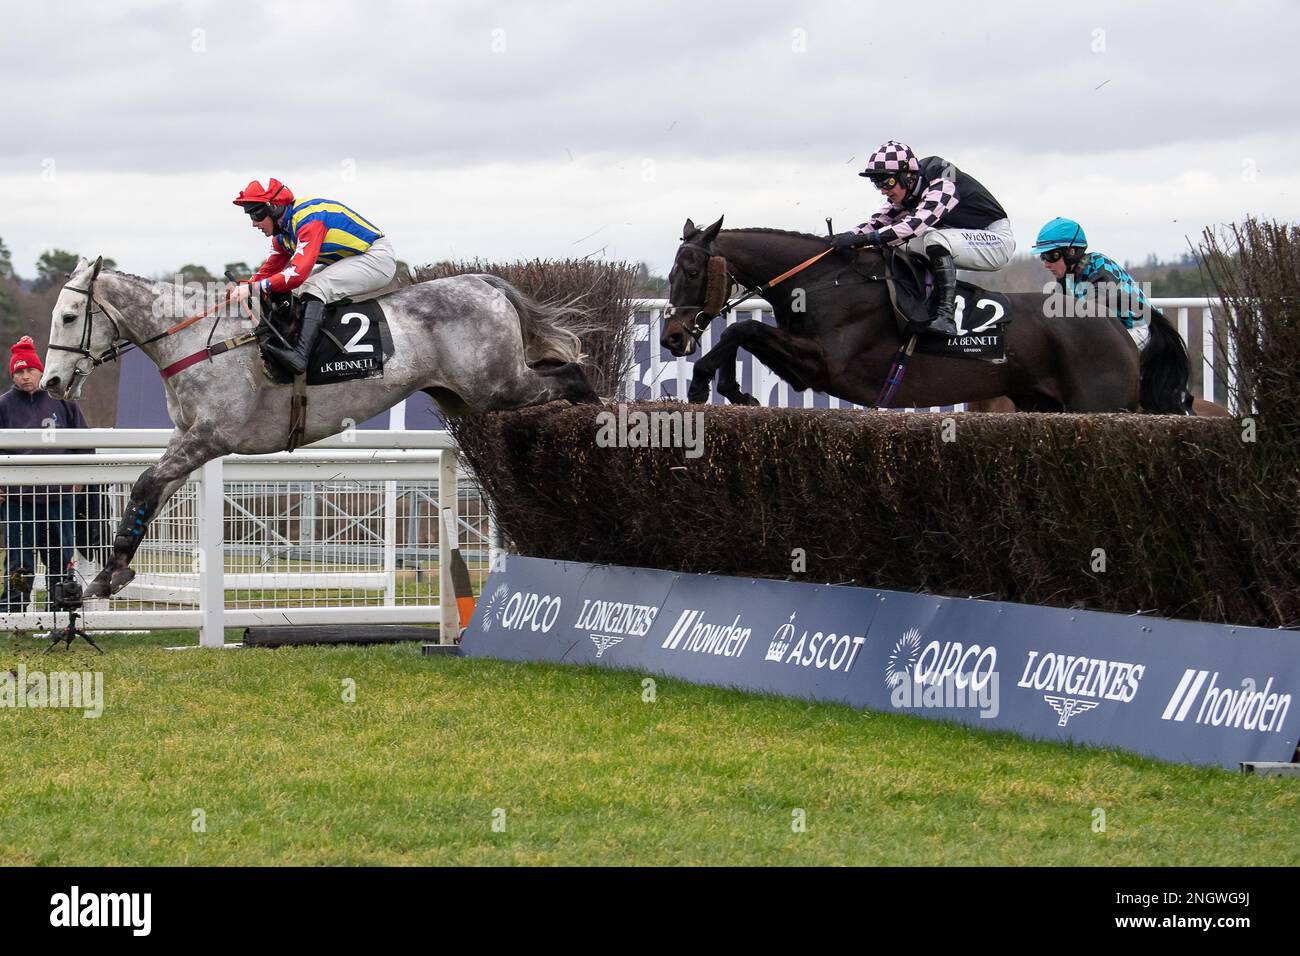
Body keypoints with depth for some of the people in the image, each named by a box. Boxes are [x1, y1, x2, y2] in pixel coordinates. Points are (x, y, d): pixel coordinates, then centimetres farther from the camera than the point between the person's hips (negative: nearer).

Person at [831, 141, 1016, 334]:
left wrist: (863, 239, -43)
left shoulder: (942, 185, -27)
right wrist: (849, 237, -20)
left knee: (936, 240, -32)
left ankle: (945, 316, -34)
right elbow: (879, 221, -1)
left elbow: (916, 224, -38)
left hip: (997, 239, -9)